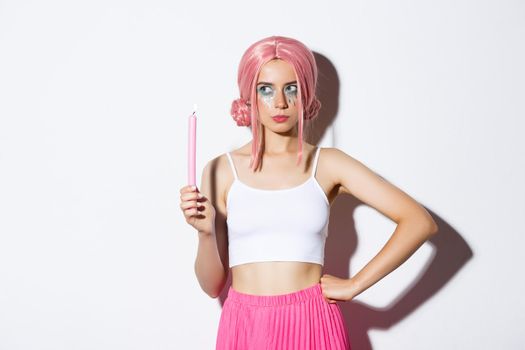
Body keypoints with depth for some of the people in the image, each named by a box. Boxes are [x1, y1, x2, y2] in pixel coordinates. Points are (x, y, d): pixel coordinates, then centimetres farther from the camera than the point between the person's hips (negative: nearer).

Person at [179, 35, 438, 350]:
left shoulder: (328, 164, 2)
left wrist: (354, 286, -6)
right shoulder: (221, 170, 2)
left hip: (313, 324, 0)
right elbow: (213, 285, 3)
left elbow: (421, 222, -3)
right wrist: (205, 232, -15)